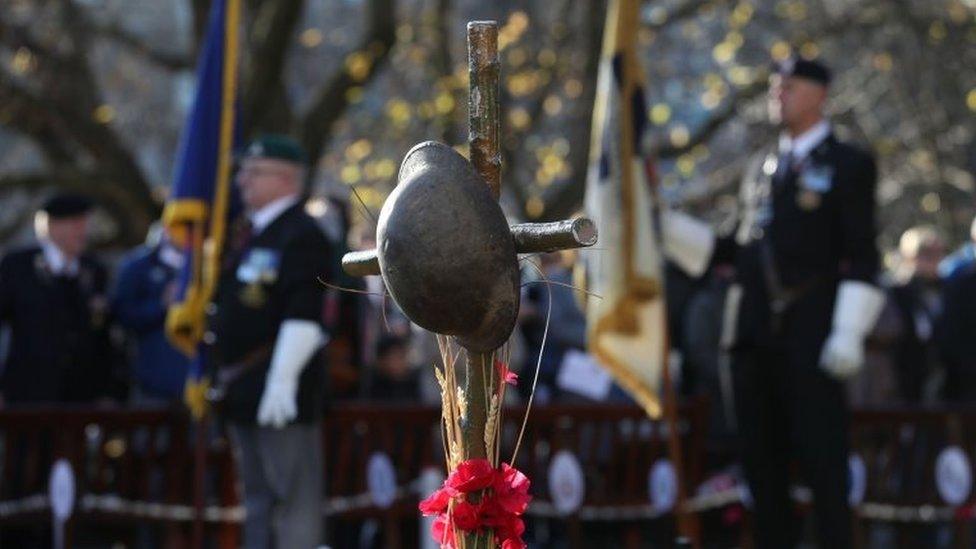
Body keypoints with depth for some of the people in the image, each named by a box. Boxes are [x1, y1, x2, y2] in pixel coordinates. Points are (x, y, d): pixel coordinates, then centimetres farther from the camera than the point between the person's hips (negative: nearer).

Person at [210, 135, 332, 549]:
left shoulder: (301, 236, -13)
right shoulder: (246, 233, 17)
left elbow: (303, 317, -20)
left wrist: (282, 381, -25)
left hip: (280, 392, -10)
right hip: (245, 391, 10)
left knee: (293, 497, -8)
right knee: (258, 498, 15)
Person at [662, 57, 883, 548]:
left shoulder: (848, 165, 1)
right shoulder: (761, 168, 20)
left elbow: (862, 257, -5)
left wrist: (848, 332, -15)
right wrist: (666, 225, 12)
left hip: (810, 338, -6)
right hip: (755, 337, 6)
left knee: (822, 461, -6)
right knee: (763, 463, 7)